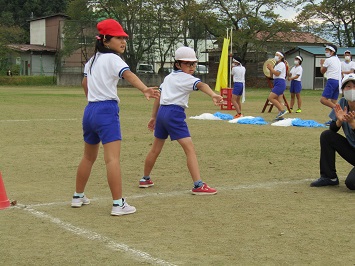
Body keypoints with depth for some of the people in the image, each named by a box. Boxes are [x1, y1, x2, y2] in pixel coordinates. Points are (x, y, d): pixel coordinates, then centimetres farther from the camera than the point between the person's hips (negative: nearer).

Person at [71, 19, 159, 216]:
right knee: (112, 158, -13)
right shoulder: (112, 59, -6)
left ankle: (78, 196, 33)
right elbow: (128, 75, -26)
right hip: (107, 110, -9)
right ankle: (118, 204, -17)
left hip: (89, 110, 9)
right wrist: (145, 89, -42)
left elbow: (85, 83, 31)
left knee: (88, 157, 22)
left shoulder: (92, 60, 18)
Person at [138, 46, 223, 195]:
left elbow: (158, 96, 22)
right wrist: (213, 95, -43)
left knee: (156, 149, 23)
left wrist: (154, 117, 28)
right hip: (175, 113, -8)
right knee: (190, 149, -11)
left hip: (161, 112, 9)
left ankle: (145, 179, 38)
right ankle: (198, 186, -19)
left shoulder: (168, 77, 20)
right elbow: (201, 85, -24)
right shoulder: (186, 78, -4)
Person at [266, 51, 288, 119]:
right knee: (277, 100, 6)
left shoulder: (281, 64, -7)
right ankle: (280, 115, 6)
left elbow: (277, 74, -20)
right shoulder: (277, 65, 23)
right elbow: (272, 75, 21)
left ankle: (283, 110, -16)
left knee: (270, 98, -16)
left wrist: (271, 68, -12)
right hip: (277, 83, 10)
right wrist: (270, 69, 7)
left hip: (280, 83, -10)